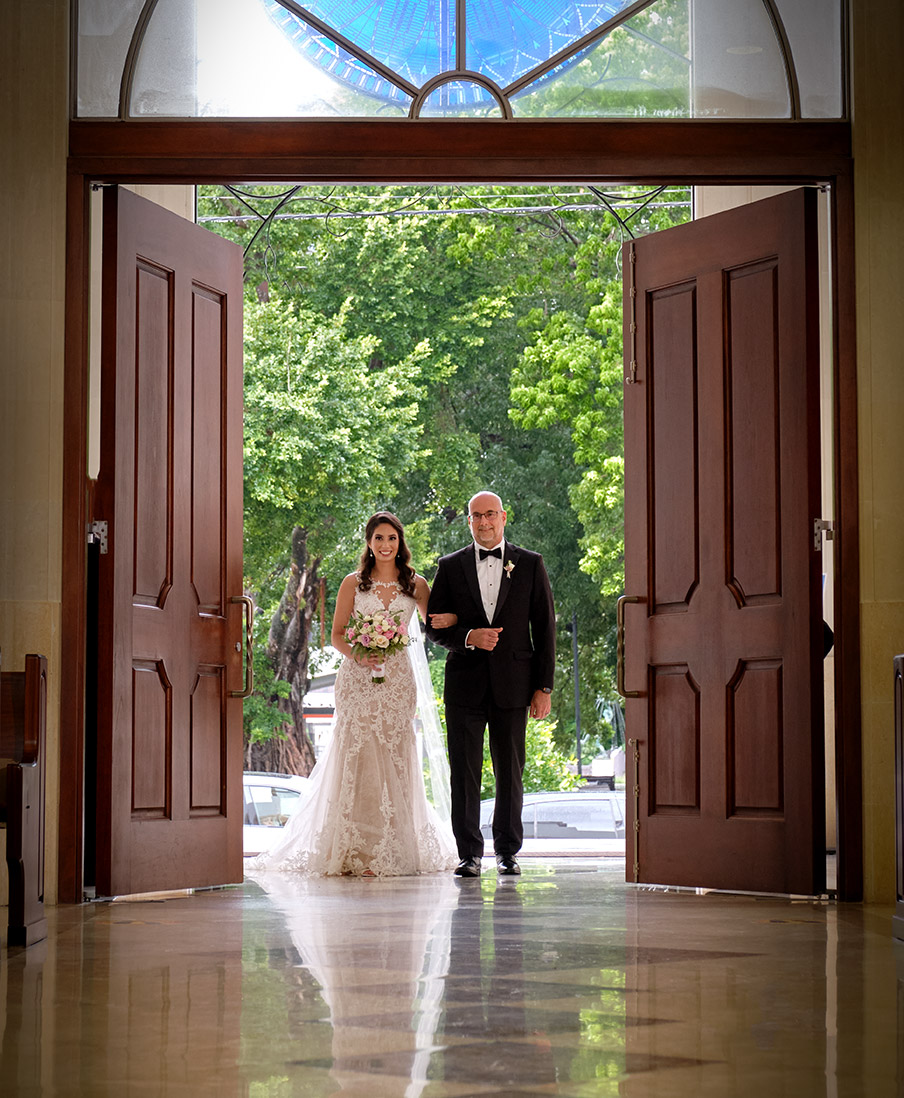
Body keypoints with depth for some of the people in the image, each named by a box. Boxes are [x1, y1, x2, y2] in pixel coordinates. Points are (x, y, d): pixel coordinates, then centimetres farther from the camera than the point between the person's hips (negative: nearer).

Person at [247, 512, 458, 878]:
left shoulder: (416, 584, 9)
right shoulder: (353, 583, 5)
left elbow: (434, 622, 18)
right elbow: (337, 634, 7)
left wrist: (451, 620, -5)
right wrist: (358, 655, -13)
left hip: (397, 679, 1)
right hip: (357, 680, -1)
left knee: (394, 761, -1)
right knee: (358, 758, -8)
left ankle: (392, 851, 6)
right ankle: (355, 852, -7)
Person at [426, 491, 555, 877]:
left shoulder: (530, 564, 7)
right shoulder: (450, 566, 8)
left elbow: (544, 628, 5)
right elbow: (434, 626, 7)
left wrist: (544, 687, -1)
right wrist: (468, 637, -13)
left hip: (512, 685, 0)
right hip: (465, 684, 0)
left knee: (510, 772, 4)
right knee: (464, 772, 0)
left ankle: (507, 851, 14)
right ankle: (469, 853, 6)